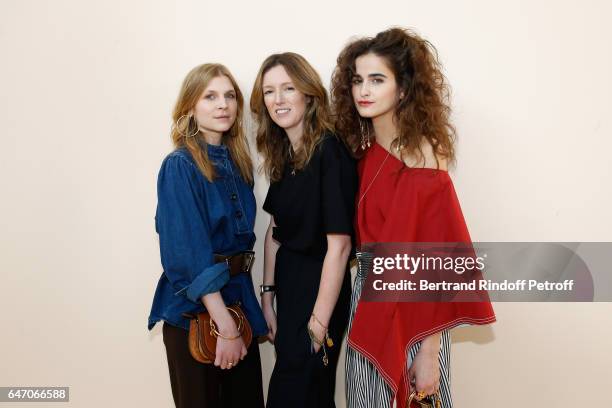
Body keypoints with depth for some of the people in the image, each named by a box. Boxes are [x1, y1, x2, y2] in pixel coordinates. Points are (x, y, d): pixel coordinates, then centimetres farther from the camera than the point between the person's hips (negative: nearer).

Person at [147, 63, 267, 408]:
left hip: (239, 296, 6)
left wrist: (236, 319, 7)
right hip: (194, 306, -6)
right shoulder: (180, 166, -14)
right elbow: (189, 254, -20)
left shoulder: (237, 162, 6)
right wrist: (225, 326, -21)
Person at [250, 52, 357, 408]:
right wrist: (267, 297, 7)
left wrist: (320, 324, -19)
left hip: (320, 288, -7)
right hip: (288, 283, 7)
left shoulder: (329, 152, -20)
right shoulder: (283, 153, 5)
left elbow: (339, 244, -22)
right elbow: (275, 229, 9)